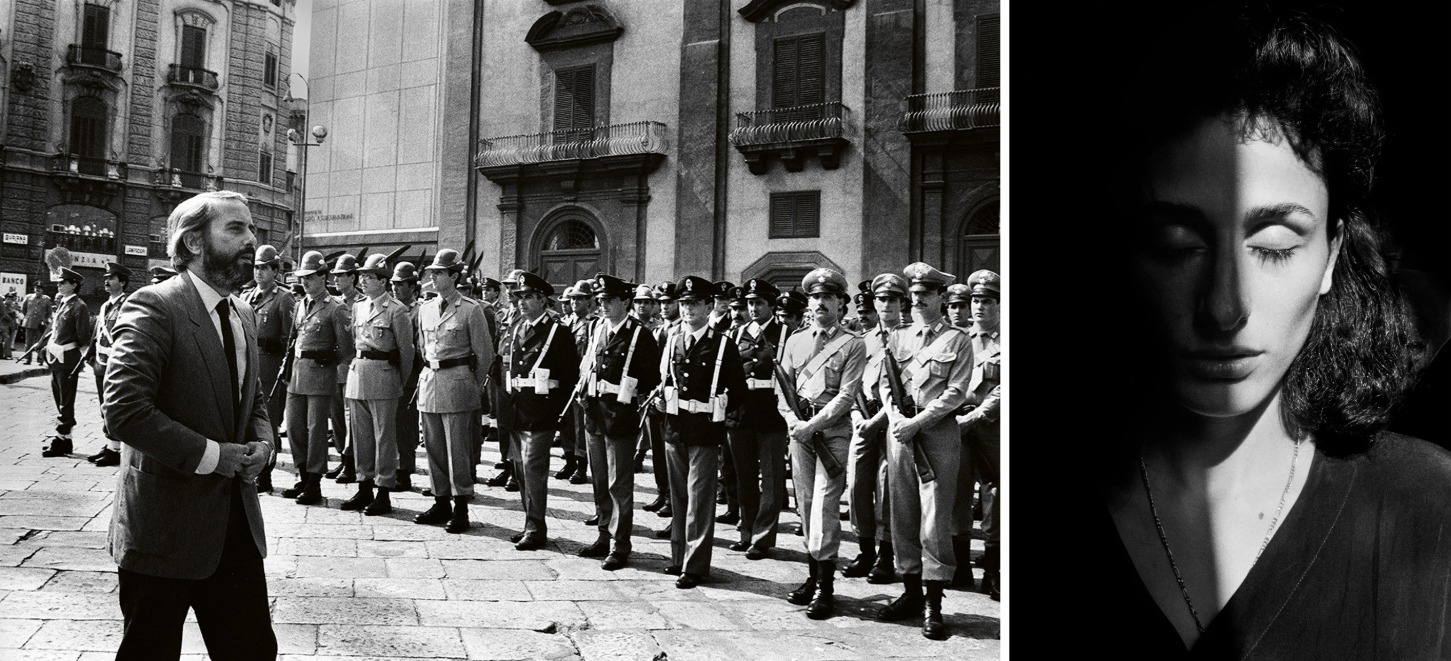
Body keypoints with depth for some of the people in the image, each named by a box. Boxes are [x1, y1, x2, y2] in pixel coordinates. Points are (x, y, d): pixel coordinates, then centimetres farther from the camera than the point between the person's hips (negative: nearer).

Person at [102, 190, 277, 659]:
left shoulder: (243, 314, 11)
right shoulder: (152, 307, -14)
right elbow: (124, 410, -23)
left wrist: (262, 440, 1)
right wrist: (209, 455, -19)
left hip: (236, 521, 7)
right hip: (167, 527, -7)